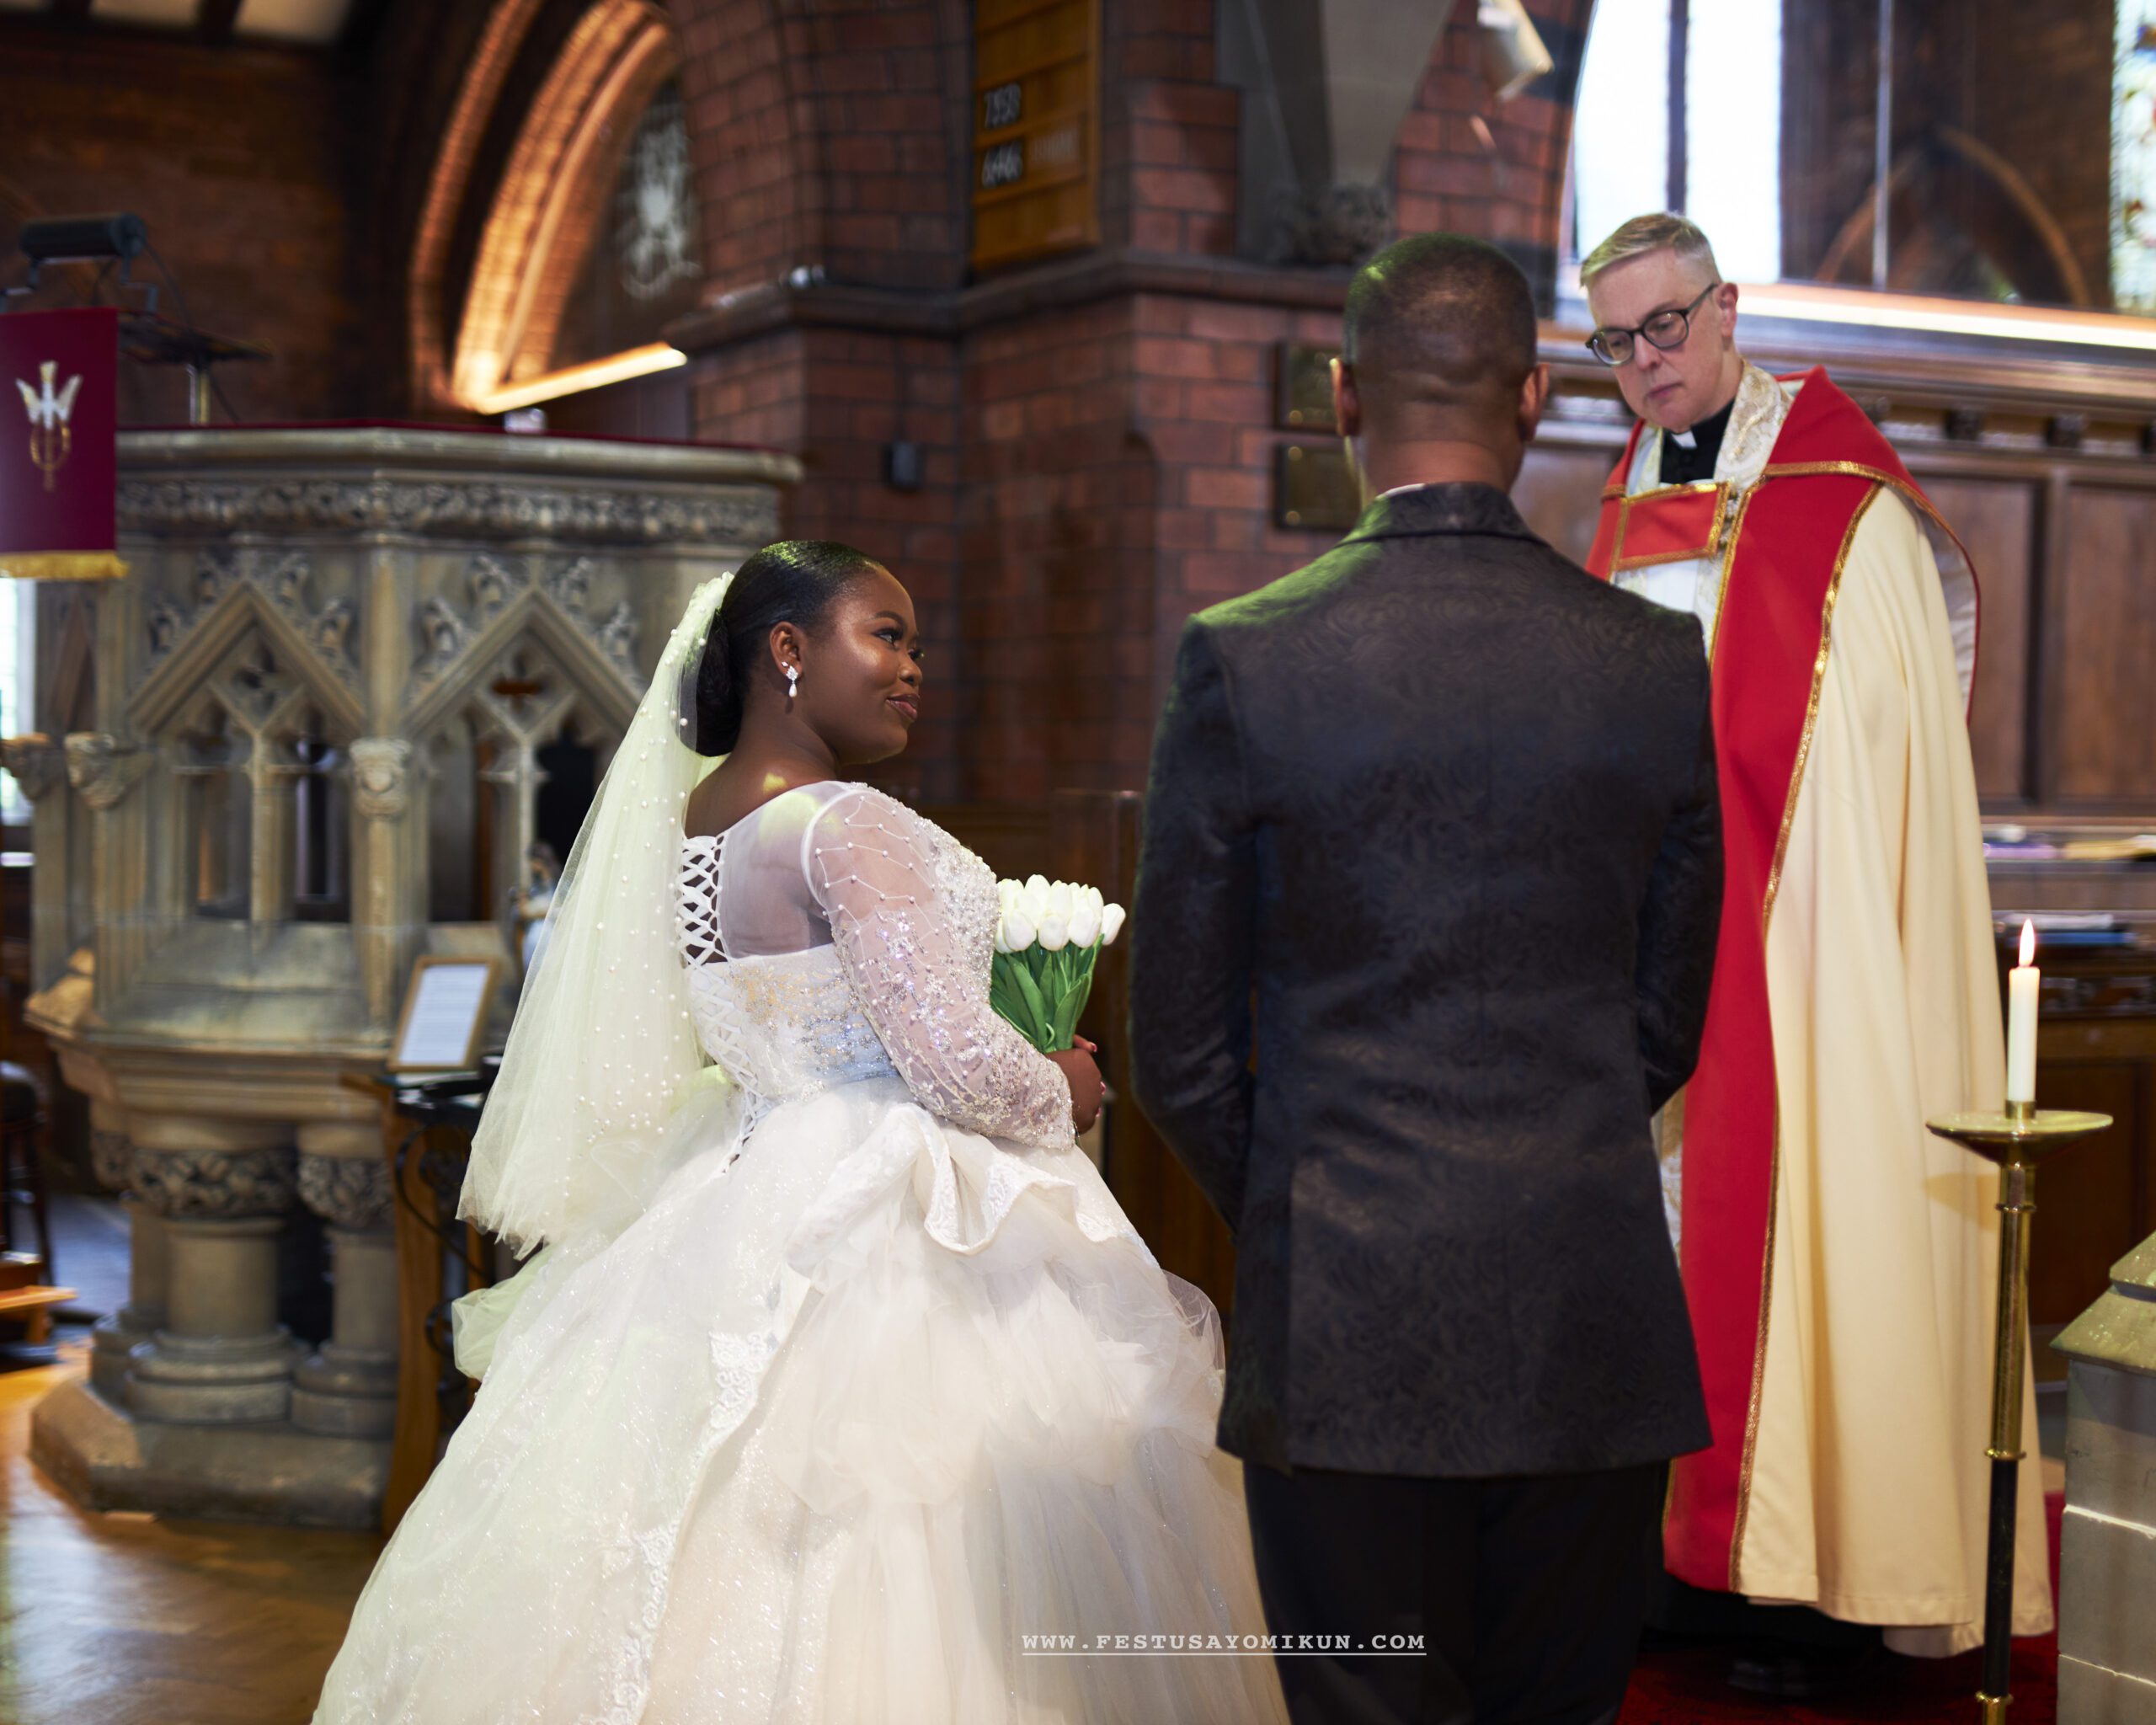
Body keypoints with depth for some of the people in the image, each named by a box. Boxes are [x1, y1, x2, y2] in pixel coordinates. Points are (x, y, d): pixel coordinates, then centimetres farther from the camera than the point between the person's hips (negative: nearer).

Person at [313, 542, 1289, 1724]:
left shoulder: (690, 818, 8)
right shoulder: (847, 827, -18)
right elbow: (954, 1059, -20)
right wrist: (1060, 1094, 0)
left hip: (755, 1193, 9)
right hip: (895, 1228, -9)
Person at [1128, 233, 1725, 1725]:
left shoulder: (1243, 661, -8)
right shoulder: (1666, 663, -1)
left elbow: (1180, 1048, -2)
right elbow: (1671, 1021, 9)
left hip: (1347, 1329, -2)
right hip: (1598, 1323, 3)